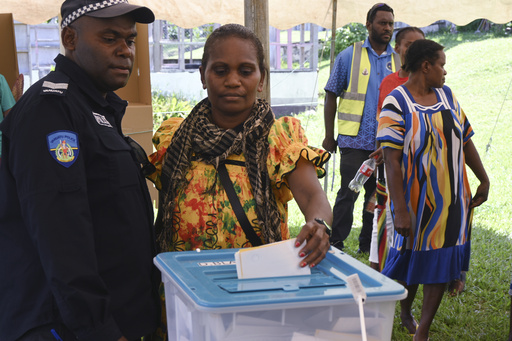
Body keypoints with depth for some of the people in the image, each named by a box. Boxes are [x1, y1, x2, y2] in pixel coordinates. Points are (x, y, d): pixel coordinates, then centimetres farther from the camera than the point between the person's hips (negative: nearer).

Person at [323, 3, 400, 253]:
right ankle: (335, 245, 8)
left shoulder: (398, 61, 9)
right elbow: (331, 96, 1)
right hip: (355, 140, -4)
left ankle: (368, 245, 24)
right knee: (348, 194, -4)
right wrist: (329, 136, -3)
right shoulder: (349, 56, 0)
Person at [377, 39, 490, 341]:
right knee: (413, 261, 9)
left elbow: (466, 140, 12)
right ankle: (405, 309, 40)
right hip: (417, 200, -5)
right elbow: (392, 161, -20)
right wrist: (400, 210, -24)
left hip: (453, 201, 6)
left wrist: (484, 179, 12)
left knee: (442, 264, 9)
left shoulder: (447, 95, 6)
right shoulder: (396, 104, -14)